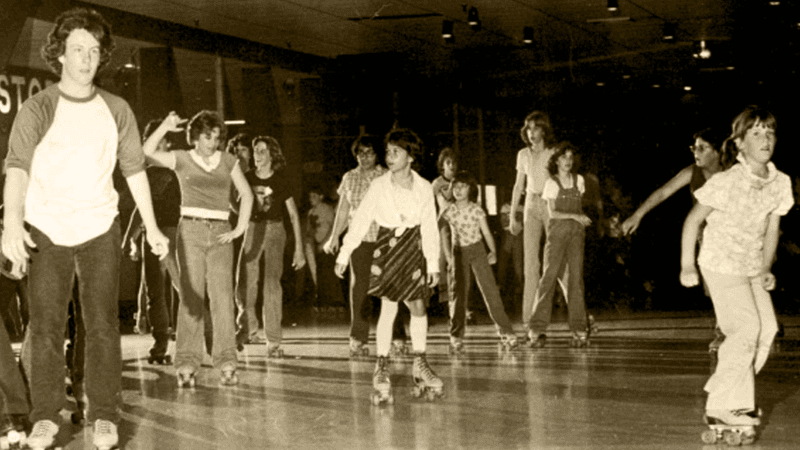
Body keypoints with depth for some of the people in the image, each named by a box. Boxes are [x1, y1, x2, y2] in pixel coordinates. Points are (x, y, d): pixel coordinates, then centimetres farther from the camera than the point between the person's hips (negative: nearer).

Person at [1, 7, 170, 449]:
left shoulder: (116, 110, 1)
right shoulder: (37, 109, -9)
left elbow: (133, 168, 8)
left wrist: (151, 227, 8)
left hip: (99, 229, 1)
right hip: (46, 230, -1)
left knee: (102, 324, -3)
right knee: (46, 326, 1)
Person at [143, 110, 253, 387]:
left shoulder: (228, 161, 14)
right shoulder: (182, 159, 7)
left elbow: (246, 194, 16)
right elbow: (148, 152, -8)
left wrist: (239, 229, 8)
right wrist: (166, 126, -14)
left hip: (220, 234, 2)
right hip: (191, 231, -2)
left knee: (222, 296, -8)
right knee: (191, 296, -8)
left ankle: (226, 363, -9)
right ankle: (186, 365, -6)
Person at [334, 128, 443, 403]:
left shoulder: (424, 188, -4)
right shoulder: (379, 186, -7)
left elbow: (429, 228, 0)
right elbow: (360, 221, -3)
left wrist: (433, 264, -1)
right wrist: (344, 254, -5)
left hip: (414, 248, 2)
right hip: (387, 245, -2)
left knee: (419, 307, 5)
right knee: (388, 308, -7)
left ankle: (420, 364, 20)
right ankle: (381, 368, 1)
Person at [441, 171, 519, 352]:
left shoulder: (477, 210, -5)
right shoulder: (449, 212, -2)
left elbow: (486, 233, -4)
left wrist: (493, 252, -13)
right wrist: (448, 255, 1)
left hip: (477, 250, -1)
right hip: (459, 253, 1)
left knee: (490, 290, -6)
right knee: (459, 293, -2)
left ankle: (506, 332, -2)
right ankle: (456, 337, 3)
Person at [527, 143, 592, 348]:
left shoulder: (579, 180, 12)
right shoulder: (551, 183, 1)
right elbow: (552, 213, -5)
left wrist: (582, 220, 8)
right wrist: (574, 216, -14)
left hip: (577, 232, 3)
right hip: (557, 231, -3)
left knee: (576, 277, -2)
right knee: (549, 276, -10)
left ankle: (579, 330, 0)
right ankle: (537, 329, -10)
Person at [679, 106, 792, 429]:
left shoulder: (780, 183, -2)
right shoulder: (725, 183, -20)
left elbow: (772, 229, 11)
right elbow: (692, 221, -12)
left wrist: (766, 268, 7)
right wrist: (687, 266, -10)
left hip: (753, 268, 7)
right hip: (721, 265, -7)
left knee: (767, 328, 1)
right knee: (746, 328, -13)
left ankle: (734, 396, 19)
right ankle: (721, 407, -1)